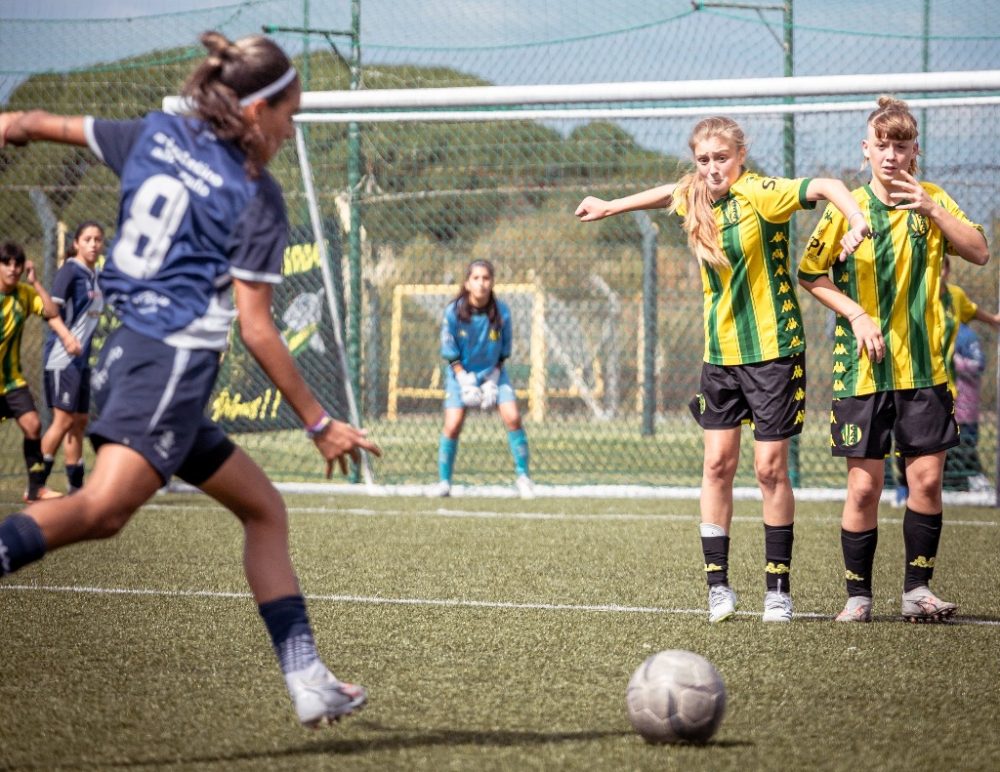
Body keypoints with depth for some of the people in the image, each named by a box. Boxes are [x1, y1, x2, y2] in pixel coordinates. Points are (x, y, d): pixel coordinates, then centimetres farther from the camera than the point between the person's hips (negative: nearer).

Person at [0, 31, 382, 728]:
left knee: (264, 508, 16)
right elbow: (257, 330, -6)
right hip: (172, 361, -9)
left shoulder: (156, 135, 13)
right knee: (103, 506, -28)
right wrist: (320, 423, 1)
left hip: (130, 351, 9)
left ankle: (309, 682, 15)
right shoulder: (257, 198, -4)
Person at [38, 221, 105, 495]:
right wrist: (67, 336, -33)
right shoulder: (70, 271, -10)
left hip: (81, 359, 8)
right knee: (64, 420, -10)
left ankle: (76, 487, 15)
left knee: (80, 421, 10)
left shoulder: (94, 276, 14)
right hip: (62, 358, -8)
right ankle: (36, 484, -6)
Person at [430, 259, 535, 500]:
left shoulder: (501, 312, -13)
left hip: (493, 373, 1)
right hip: (462, 373, -1)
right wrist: (465, 382, -15)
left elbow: (504, 352, -2)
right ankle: (444, 482, 3)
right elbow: (450, 354, -8)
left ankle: (522, 475, -1)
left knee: (512, 417, -15)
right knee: (452, 426, -12)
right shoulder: (454, 312, -16)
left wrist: (492, 381, -9)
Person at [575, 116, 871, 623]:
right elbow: (667, 194, 29)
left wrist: (857, 222, -45)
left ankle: (778, 590, 8)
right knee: (717, 463, 1)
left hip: (773, 351, -6)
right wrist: (610, 207, 38)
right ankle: (718, 585, 7)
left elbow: (825, 187, -28)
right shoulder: (696, 200, 5)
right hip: (720, 353, 6)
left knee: (770, 468, -2)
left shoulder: (757, 194, -15)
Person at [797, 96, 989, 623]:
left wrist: (931, 210, -17)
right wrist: (856, 315, -8)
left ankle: (918, 589, 11)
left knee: (926, 478, -1)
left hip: (925, 367, 2)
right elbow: (808, 273, 4)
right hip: (862, 369, -1)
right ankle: (858, 596, 8)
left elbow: (980, 252, -5)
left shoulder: (932, 201, 4)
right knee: (864, 485, -2)